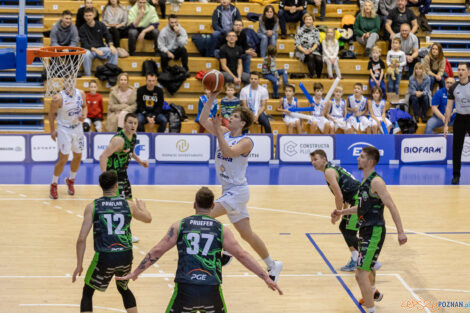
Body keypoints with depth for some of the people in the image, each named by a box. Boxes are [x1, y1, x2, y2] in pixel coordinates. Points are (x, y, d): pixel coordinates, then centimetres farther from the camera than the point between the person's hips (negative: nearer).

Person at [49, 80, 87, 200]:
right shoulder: (58, 98, -22)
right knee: (63, 159, -6)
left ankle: (71, 180, 39)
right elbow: (51, 113, -10)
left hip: (77, 128, 6)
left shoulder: (81, 94, -7)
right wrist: (52, 130, -6)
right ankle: (54, 185, 14)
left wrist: (84, 114, -11)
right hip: (64, 130, -6)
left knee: (78, 157, 15)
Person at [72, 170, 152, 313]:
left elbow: (82, 239, -6)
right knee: (124, 289, 31)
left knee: (87, 292, 19)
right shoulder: (129, 205, 5)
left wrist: (79, 265, 4)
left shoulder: (92, 207, -1)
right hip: (126, 257, 3)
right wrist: (142, 206, 49)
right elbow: (148, 218, 26)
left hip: (104, 258, -3)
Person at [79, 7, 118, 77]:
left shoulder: (100, 25, 6)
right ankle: (87, 76, -26)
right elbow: (84, 44, -10)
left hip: (100, 48, 3)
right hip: (89, 49, -3)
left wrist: (111, 45, -17)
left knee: (114, 52, -23)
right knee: (86, 54, -38)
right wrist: (95, 50, -26)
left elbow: (108, 36, 6)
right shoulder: (82, 28, -4)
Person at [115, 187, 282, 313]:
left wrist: (135, 273, 13)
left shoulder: (180, 226, 9)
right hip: (211, 290, 0)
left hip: (185, 289, 0)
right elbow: (242, 255, 2)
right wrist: (266, 278, 4)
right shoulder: (221, 230, 8)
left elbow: (157, 251, 5)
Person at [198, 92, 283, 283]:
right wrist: (212, 98, -4)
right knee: (247, 234, 11)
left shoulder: (246, 142, -13)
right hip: (229, 190, 8)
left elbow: (229, 152, -31)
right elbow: (203, 120, 2)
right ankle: (272, 265, 21)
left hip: (238, 190, -8)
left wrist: (218, 133, -33)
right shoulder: (224, 133, 7)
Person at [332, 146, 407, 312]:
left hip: (374, 232, -10)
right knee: (367, 267, 32)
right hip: (365, 230, 10)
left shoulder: (376, 182, -18)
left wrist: (401, 232, -25)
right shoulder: (365, 181, 11)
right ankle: (374, 293, 58)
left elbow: (392, 207, -21)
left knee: (361, 274, -16)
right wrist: (343, 212, 25)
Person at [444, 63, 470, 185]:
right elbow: (449, 107, 7)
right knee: (457, 148, 3)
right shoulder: (453, 88, 4)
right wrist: (446, 124, 2)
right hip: (459, 119, 2)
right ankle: (456, 175, 10)